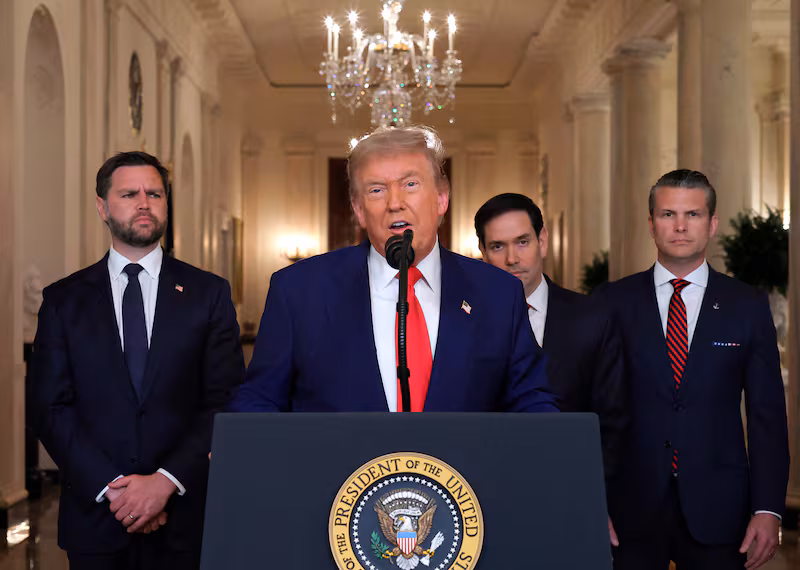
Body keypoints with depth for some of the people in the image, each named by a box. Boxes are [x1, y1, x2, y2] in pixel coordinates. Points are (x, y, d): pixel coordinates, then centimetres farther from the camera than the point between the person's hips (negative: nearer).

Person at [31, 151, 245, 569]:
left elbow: (227, 403, -3)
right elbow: (51, 409, -1)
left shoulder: (209, 293, 3)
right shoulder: (63, 300, 5)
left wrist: (167, 481, -13)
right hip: (94, 517, 1)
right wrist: (111, 488, -12)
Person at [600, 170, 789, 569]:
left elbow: (767, 414, 3)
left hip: (717, 511, 0)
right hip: (632, 509, 0)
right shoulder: (614, 303, 3)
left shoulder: (748, 306, 4)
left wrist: (767, 509, -4)